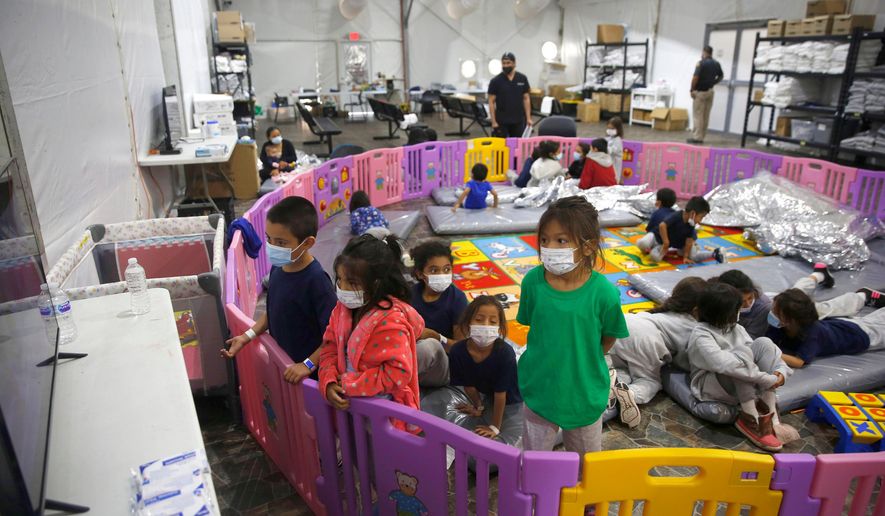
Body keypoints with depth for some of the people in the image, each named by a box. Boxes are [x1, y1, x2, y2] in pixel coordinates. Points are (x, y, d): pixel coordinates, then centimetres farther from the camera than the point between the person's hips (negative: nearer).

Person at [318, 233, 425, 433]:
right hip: (349, 404, 7)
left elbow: (398, 372, -30)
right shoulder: (343, 308, -6)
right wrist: (328, 383, -14)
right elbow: (330, 347, 3)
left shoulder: (391, 321, -29)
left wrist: (351, 384, -22)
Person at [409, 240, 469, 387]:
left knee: (430, 345, -37)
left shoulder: (457, 298, -10)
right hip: (412, 355, 3)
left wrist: (435, 336, -27)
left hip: (442, 367, -2)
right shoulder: (411, 293, 0)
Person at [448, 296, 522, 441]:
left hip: (511, 400, -3)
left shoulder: (505, 353, -37)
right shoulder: (458, 351, -28)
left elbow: (500, 393, -27)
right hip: (487, 397, 4)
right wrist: (479, 406, 6)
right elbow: (468, 385, -9)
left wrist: (495, 427, -18)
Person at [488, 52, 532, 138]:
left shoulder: (522, 79, 4)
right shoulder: (495, 81, -4)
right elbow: (491, 102, -3)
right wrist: (493, 121, -10)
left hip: (518, 121, 3)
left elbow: (526, 99, 7)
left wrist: (528, 118, -1)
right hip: (501, 122, -2)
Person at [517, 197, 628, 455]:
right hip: (539, 387, 1)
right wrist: (546, 360, -1)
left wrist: (583, 363, -2)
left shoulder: (603, 292, -23)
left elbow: (608, 338, -6)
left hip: (585, 392, -1)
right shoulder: (533, 281, -16)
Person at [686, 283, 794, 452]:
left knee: (763, 343, -15)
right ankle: (751, 418, -24)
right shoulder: (701, 335, -19)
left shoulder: (735, 328, 5)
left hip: (742, 385, 7)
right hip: (711, 386, -7)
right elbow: (725, 364, -36)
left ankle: (770, 415, -20)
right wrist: (767, 379, -35)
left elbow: (770, 352, 0)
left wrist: (781, 370, -21)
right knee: (742, 351, -32)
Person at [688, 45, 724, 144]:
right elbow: (721, 76, 19)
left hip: (700, 91, -7)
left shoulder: (701, 63, -13)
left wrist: (692, 89, -12)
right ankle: (701, 136, 14)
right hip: (710, 91, 7)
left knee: (697, 115, -5)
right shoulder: (716, 64, 9)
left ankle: (697, 137, -8)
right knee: (706, 116, 9)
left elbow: (695, 77, -20)